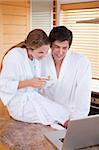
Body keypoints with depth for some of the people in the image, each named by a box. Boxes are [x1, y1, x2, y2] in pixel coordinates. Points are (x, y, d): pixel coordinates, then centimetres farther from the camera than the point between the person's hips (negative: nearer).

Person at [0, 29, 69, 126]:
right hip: (19, 103, -7)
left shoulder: (36, 58, 7)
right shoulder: (14, 56, -15)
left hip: (34, 97, 7)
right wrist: (28, 83, -27)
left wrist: (40, 83, -1)